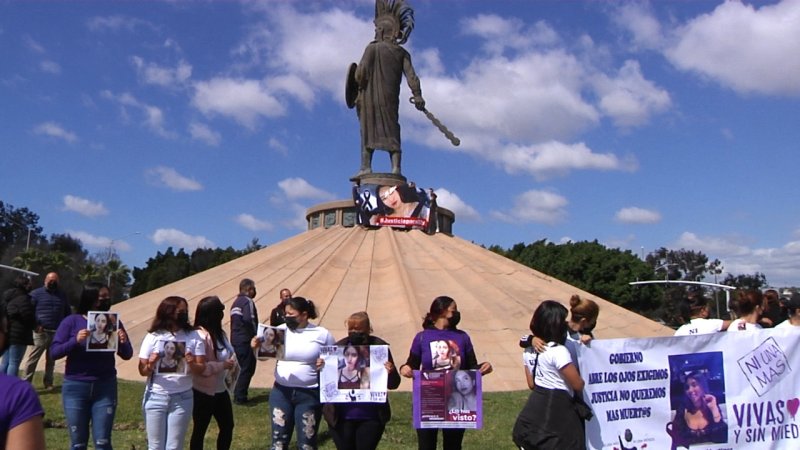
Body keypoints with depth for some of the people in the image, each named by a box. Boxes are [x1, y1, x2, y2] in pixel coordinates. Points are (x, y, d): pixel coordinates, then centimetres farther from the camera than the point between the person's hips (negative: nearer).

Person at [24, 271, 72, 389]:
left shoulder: (62, 295, 15)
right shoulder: (36, 293, 1)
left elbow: (68, 312, 21)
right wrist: (35, 324, -15)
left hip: (57, 333, 4)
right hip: (41, 332, -4)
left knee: (51, 360, 10)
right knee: (33, 358, -6)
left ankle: (48, 383, 17)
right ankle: (26, 382, -1)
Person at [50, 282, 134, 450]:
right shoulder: (71, 321, -4)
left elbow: (127, 355, 3)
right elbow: (54, 352, -7)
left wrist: (123, 342, -19)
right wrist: (76, 340, -23)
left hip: (105, 388, 1)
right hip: (75, 387, -1)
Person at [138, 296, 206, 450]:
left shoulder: (193, 337, -3)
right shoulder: (153, 337, -4)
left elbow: (202, 368, -3)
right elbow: (142, 371, -2)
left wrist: (192, 364, -24)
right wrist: (150, 364, -23)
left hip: (182, 398, 0)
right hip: (156, 397, 0)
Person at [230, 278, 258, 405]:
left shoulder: (236, 302, 16)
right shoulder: (248, 301, -12)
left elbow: (236, 320, 15)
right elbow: (249, 319, -24)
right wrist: (255, 335, -12)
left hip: (236, 340, 9)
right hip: (245, 341, -9)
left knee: (244, 368, 18)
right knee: (248, 368, -2)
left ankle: (239, 395, 20)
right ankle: (240, 397, -1)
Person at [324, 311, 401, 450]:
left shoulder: (380, 347, -4)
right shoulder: (338, 347, 0)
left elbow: (393, 384, -2)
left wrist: (390, 373, -23)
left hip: (371, 417, -2)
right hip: (341, 417, 2)